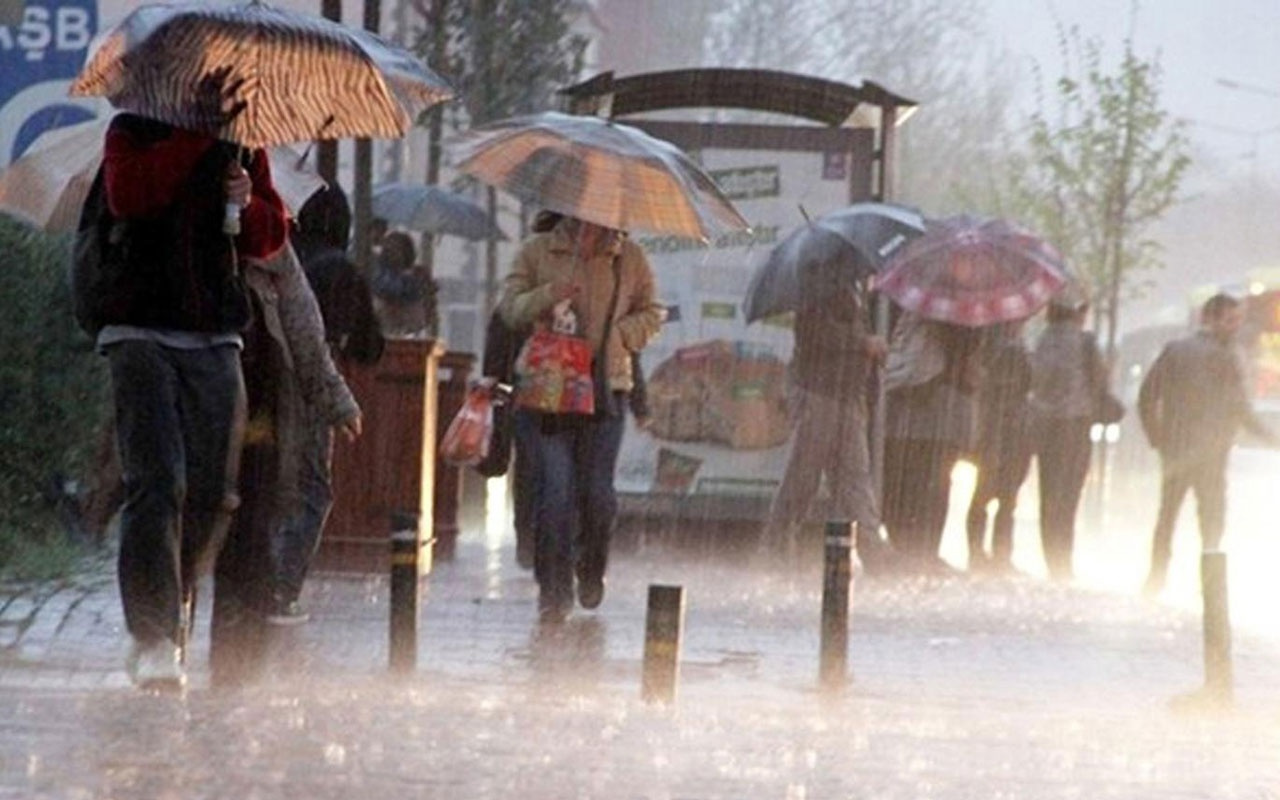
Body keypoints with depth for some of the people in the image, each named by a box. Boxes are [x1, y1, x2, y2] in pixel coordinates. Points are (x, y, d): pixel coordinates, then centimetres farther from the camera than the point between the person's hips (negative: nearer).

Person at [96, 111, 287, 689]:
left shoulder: (243, 143, 16)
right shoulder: (135, 131, 4)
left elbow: (271, 236, 18)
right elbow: (127, 196, -16)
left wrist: (248, 203, -4)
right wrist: (196, 136, -14)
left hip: (216, 340, 5)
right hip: (142, 332, -4)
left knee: (211, 494, 1)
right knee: (157, 482, -16)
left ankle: (166, 623, 17)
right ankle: (154, 638, -21)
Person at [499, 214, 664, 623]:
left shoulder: (629, 257, 9)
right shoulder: (537, 251, 7)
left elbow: (651, 314, 14)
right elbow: (510, 307, 4)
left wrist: (615, 335, -4)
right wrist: (547, 297, -15)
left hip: (605, 387, 1)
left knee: (597, 491, -1)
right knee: (555, 490, -7)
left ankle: (591, 573, 25)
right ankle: (554, 589, -1)